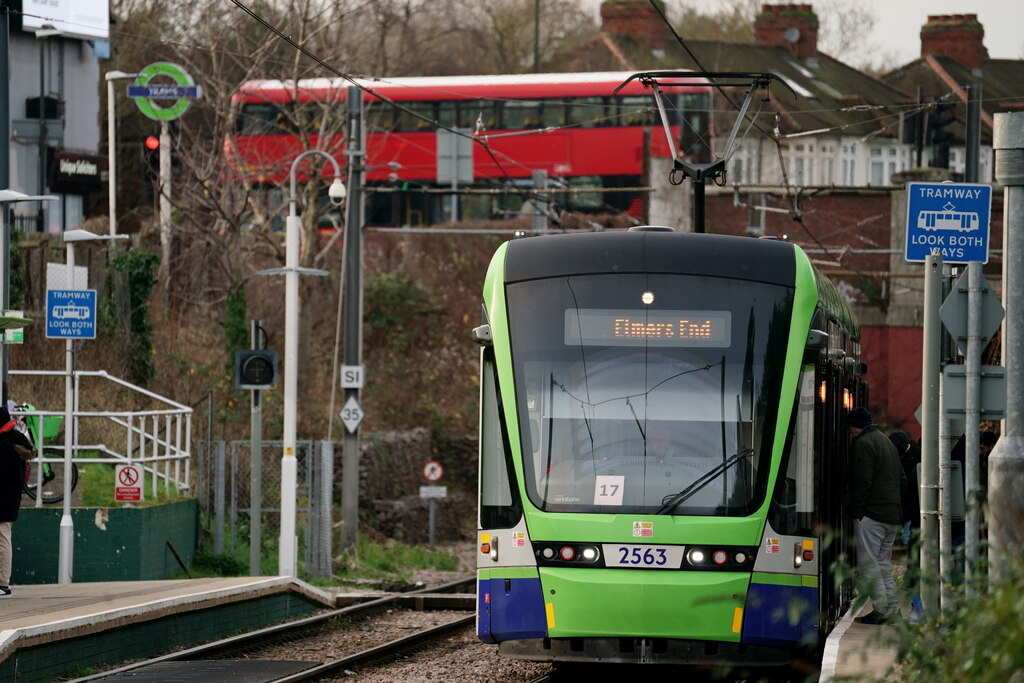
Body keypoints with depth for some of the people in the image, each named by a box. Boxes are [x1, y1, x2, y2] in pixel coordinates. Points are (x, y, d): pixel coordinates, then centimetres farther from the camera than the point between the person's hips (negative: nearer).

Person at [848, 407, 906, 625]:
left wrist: (856, 512, -13)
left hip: (872, 515, -9)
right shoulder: (886, 441, 20)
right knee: (884, 564, 15)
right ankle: (892, 607, 12)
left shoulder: (863, 443, -9)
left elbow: (862, 481, -16)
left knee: (868, 565, -7)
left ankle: (882, 609, -12)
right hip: (892, 514, 9)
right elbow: (902, 480, 24)